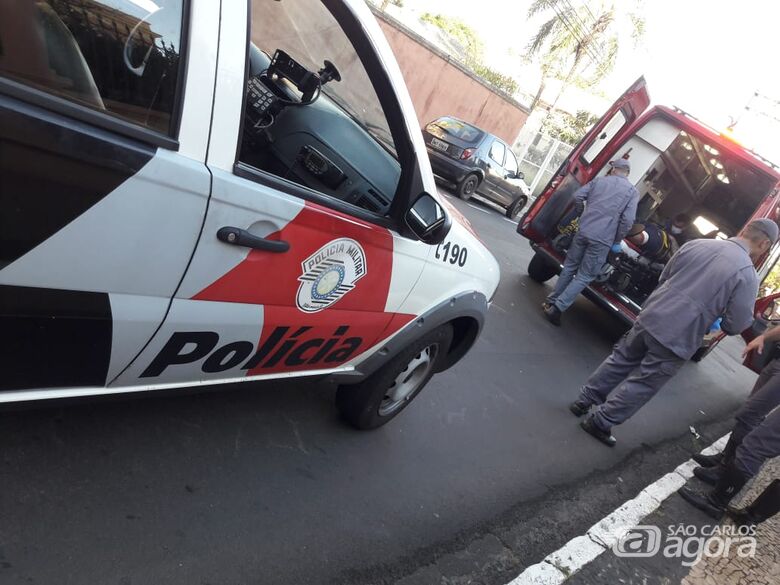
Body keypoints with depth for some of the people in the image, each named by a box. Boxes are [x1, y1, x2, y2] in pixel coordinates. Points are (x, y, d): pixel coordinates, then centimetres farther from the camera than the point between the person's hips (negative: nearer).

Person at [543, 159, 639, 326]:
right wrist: (617, 241, 4)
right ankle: (557, 308, -4)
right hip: (602, 240, -3)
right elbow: (628, 220, -8)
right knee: (584, 277, 4)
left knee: (569, 267, 19)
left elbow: (577, 196, 7)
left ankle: (551, 301, 23)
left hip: (583, 231, 3)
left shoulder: (599, 180, 12)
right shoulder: (632, 191, 4)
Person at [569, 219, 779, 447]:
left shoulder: (696, 244, 4)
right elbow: (736, 325, -6)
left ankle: (584, 400, 29)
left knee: (620, 361, 21)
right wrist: (720, 322, 16)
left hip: (651, 317, 5)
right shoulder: (748, 275, -10)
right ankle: (600, 423, 16)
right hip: (678, 339, -4)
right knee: (643, 384, 9)